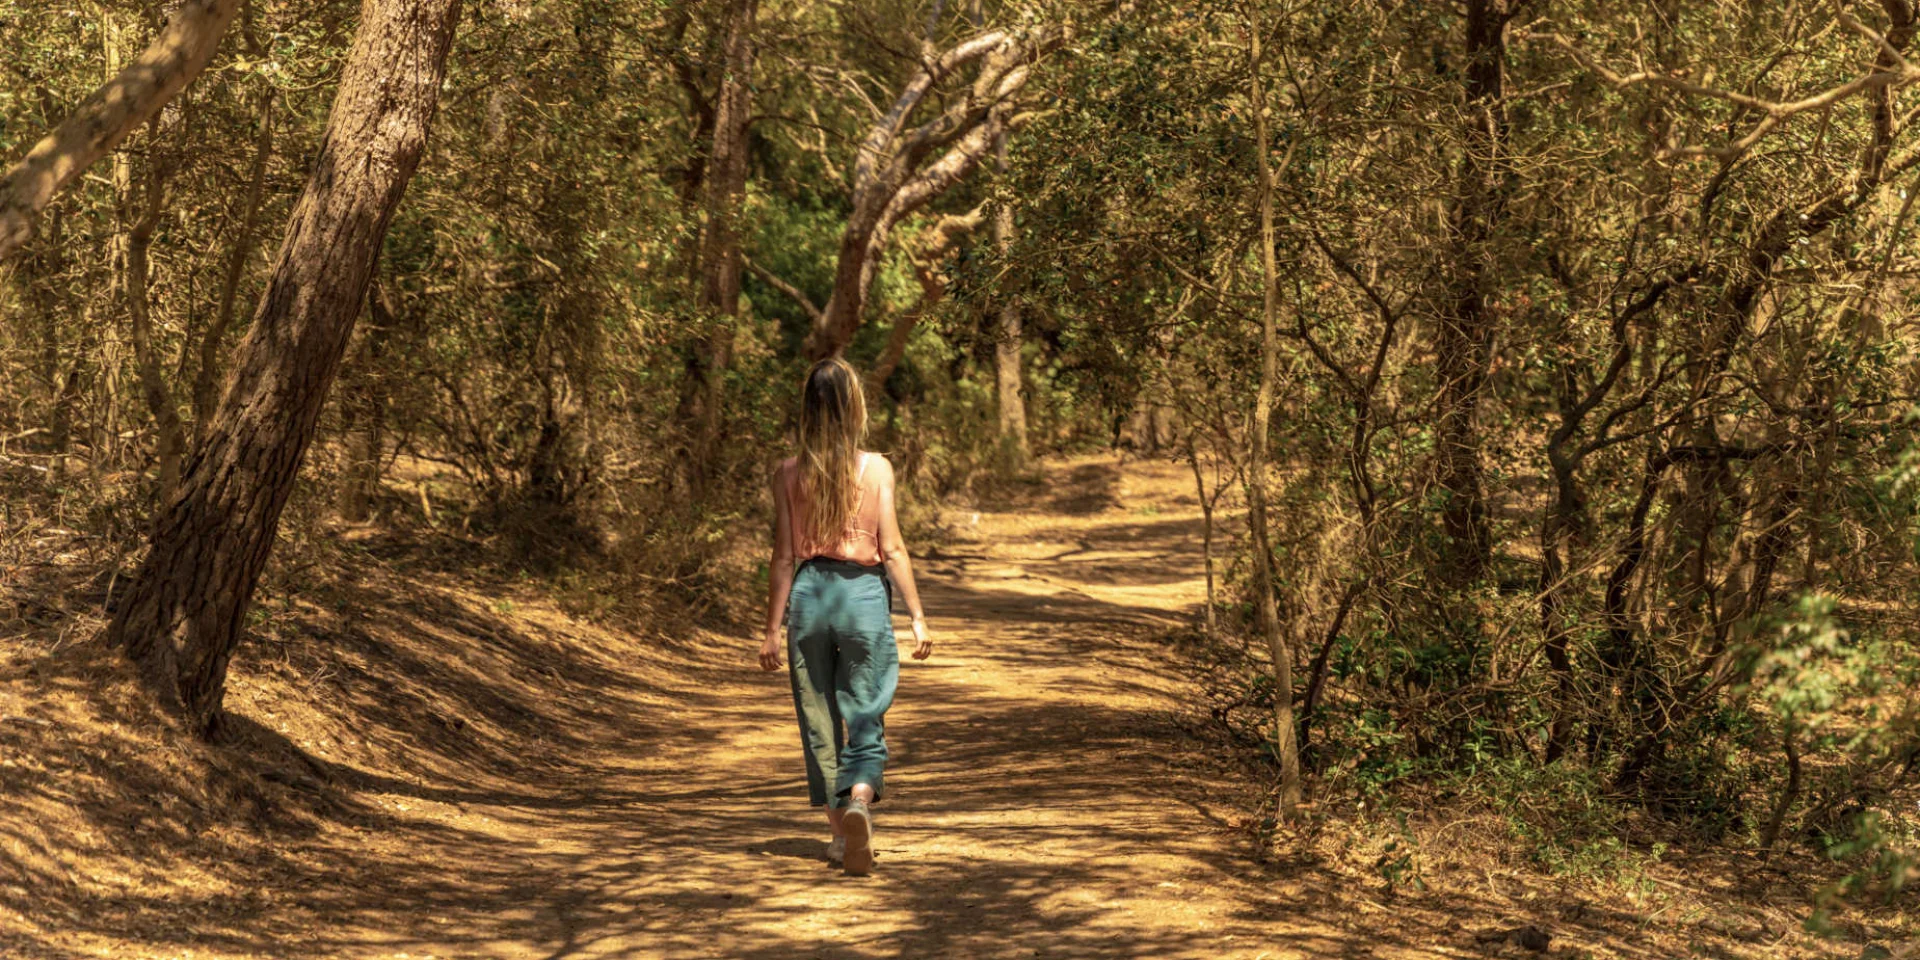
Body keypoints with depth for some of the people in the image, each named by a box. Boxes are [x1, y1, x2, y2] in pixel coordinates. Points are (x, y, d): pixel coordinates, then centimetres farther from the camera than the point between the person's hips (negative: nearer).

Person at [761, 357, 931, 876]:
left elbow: (784, 556, -1)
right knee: (865, 717, 4)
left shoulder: (789, 473, -1)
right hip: (864, 595, -1)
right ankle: (859, 801, -24)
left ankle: (841, 833, 21)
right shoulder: (876, 468, -5)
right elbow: (892, 548, -7)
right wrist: (917, 615, -2)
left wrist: (772, 629, 5)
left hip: (809, 594, 2)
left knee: (820, 721, 13)